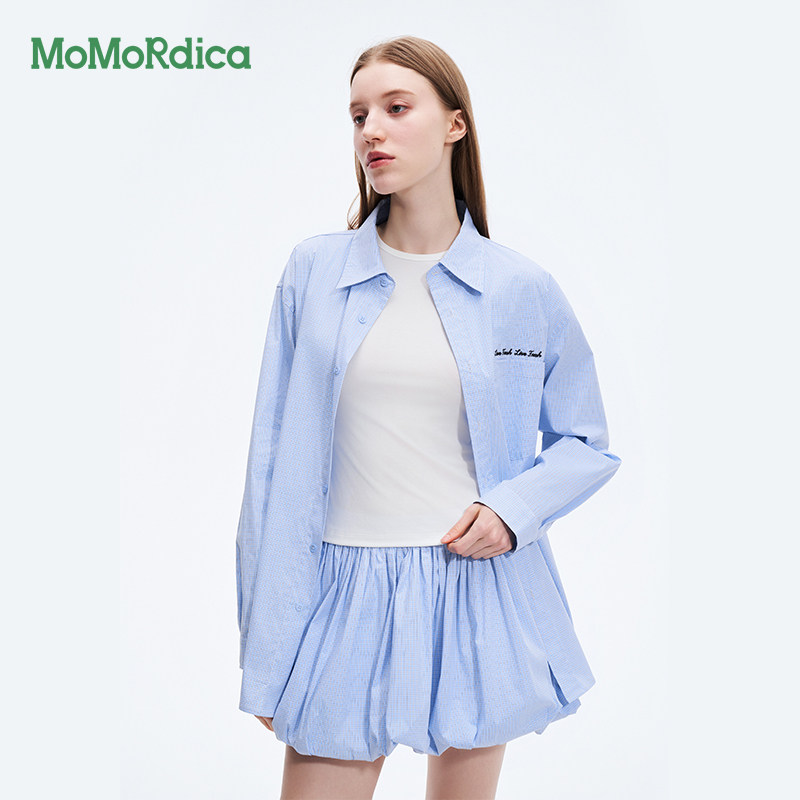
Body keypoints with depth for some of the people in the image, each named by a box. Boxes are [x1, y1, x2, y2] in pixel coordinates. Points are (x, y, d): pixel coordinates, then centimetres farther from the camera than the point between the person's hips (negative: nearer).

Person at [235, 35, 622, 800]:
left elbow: (589, 445, 9)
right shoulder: (313, 269, -1)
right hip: (347, 596, 0)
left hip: (480, 589, 1)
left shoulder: (524, 287, -2)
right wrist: (265, 645, 0)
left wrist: (513, 507, -12)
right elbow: (277, 457, 1)